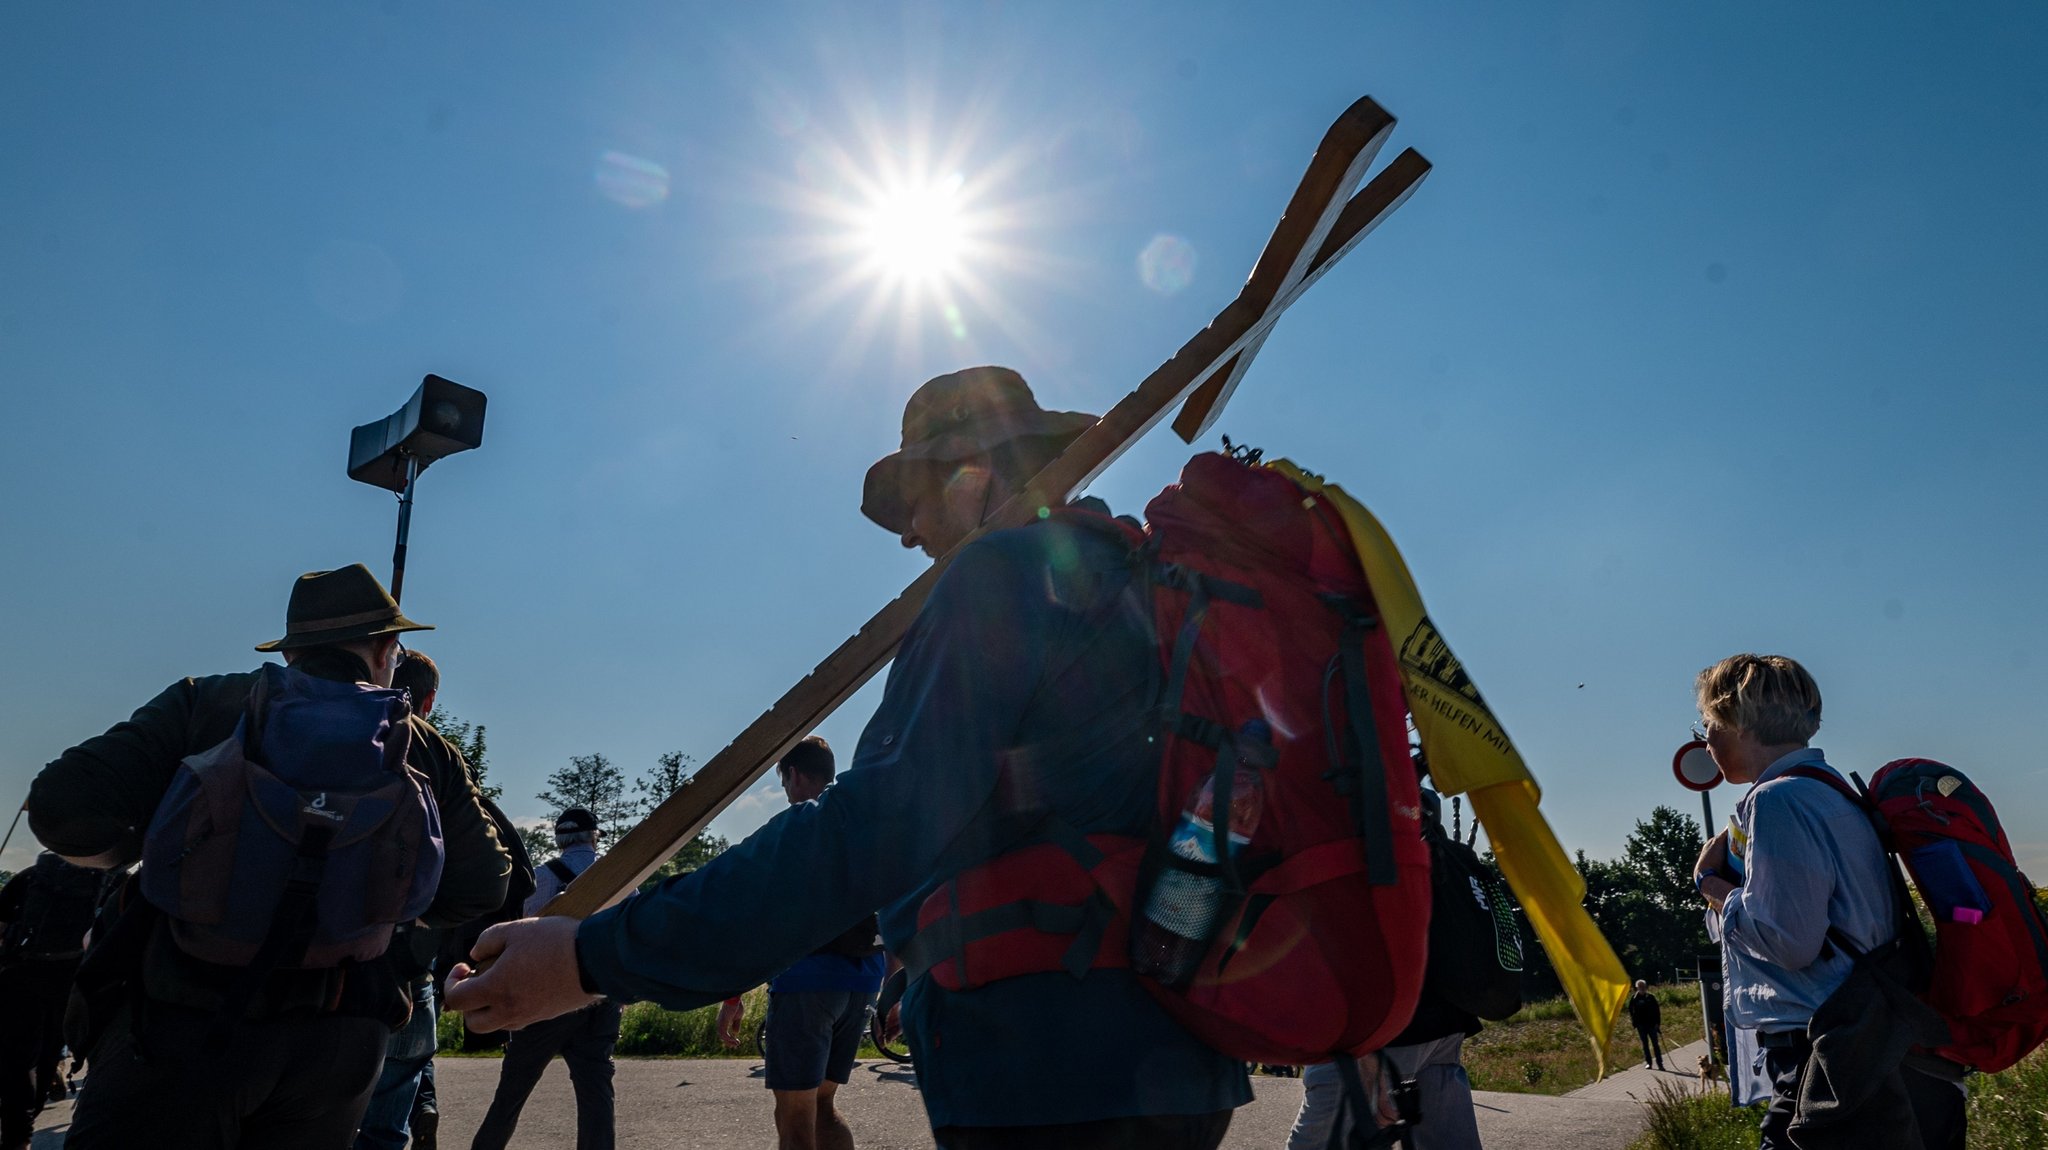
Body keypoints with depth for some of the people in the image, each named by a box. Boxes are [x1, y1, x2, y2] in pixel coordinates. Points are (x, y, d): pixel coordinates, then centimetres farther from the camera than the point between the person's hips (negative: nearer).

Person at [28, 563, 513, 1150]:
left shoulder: (206, 702, 2)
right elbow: (479, 887, 7)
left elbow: (65, 811, -7)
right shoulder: (425, 747, 7)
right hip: (341, 1043, 3)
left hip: (188, 1019, -2)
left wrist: (154, 850, 12)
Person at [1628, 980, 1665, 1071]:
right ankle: (1648, 1062, 15)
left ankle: (1660, 1063, 2)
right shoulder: (1634, 998, 0)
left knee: (1655, 1044, -1)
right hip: (1641, 1025, 1)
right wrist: (1634, 1021, 1)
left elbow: (1657, 1010, 0)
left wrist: (1657, 1023, -6)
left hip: (1652, 1024, -1)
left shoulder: (1651, 997, -2)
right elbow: (1631, 1010, 8)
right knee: (1645, 1044, 8)